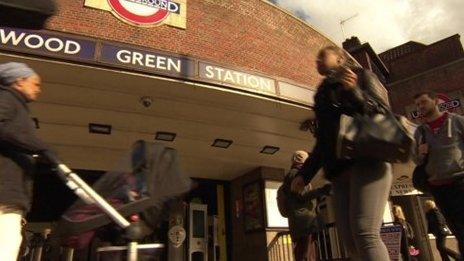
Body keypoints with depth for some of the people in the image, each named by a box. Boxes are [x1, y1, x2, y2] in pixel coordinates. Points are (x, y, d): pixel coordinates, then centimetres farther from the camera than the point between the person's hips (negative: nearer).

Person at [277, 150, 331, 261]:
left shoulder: (291, 175, 28)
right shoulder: (295, 174, -3)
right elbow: (301, 195, -14)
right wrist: (321, 191, -18)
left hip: (304, 221, 10)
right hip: (304, 220, -10)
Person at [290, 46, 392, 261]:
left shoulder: (361, 76, 12)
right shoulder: (323, 96, 26)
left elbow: (383, 113, 0)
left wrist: (355, 92, -16)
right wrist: (304, 174, 20)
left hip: (367, 159, -6)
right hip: (339, 171, 6)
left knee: (364, 232, -19)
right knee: (349, 237, -4)